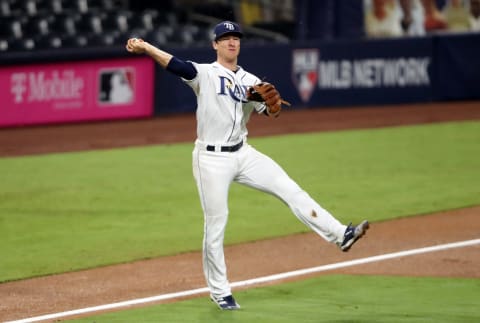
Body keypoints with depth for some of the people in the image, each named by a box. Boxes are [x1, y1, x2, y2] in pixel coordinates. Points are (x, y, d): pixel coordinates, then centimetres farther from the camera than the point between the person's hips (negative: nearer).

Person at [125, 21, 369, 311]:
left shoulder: (250, 81, 10)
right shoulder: (205, 74, -7)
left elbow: (271, 111, 4)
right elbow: (176, 65, -23)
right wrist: (145, 48, -41)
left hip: (243, 155, 4)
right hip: (212, 159, -4)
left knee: (290, 190, -5)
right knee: (215, 225, 0)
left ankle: (340, 235, -4)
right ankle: (220, 292, 10)